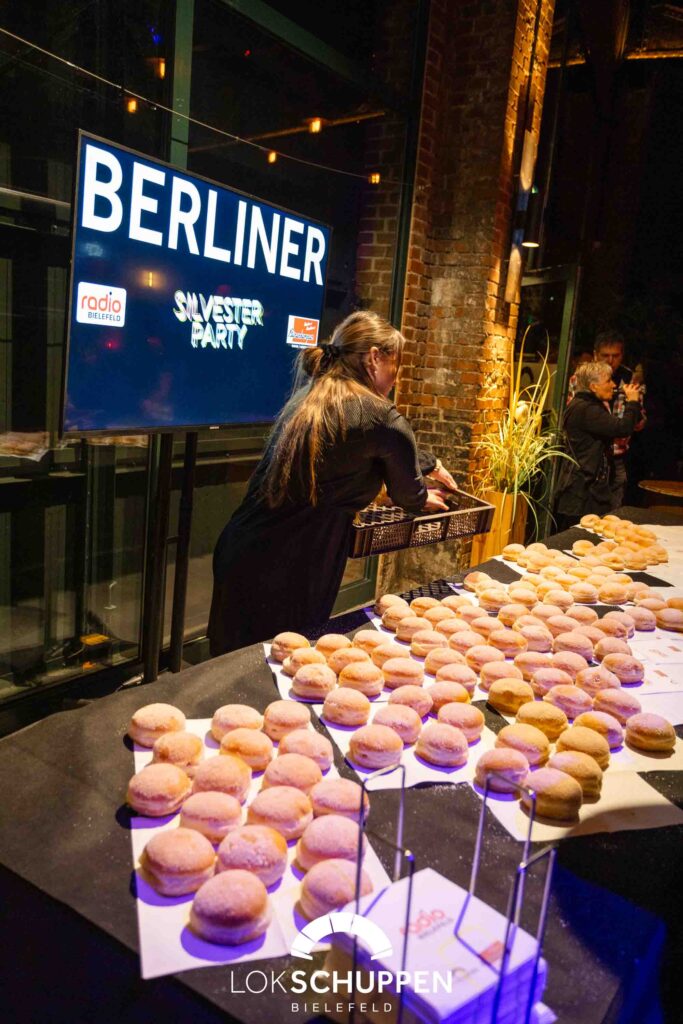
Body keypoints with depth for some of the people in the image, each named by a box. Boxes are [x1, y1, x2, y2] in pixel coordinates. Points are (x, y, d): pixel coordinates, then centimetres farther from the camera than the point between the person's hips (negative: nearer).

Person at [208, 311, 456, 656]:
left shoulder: (310, 393, 9)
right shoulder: (378, 417, -14)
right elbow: (407, 494, 4)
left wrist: (431, 465, 38)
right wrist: (423, 498, 27)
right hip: (285, 579, -8)